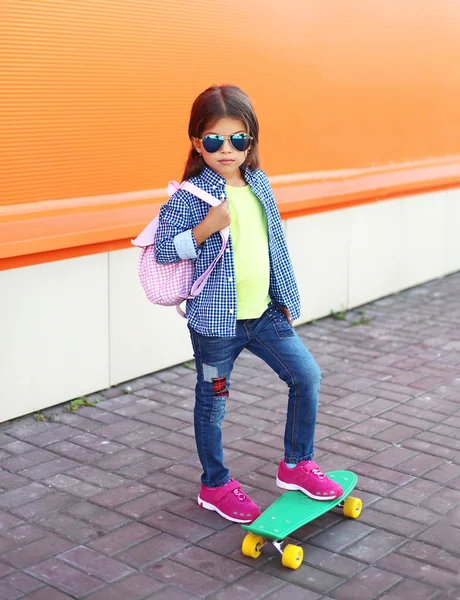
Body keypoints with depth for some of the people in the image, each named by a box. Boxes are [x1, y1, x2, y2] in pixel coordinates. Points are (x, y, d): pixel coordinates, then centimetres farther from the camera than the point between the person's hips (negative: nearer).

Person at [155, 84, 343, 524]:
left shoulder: (259, 185, 5)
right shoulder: (190, 195, -12)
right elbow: (164, 250, -13)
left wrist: (286, 297, 15)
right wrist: (207, 227, -26)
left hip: (263, 311, 6)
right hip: (216, 318, -5)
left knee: (306, 375, 3)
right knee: (212, 400, 9)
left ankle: (296, 464, 22)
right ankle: (215, 486, 28)